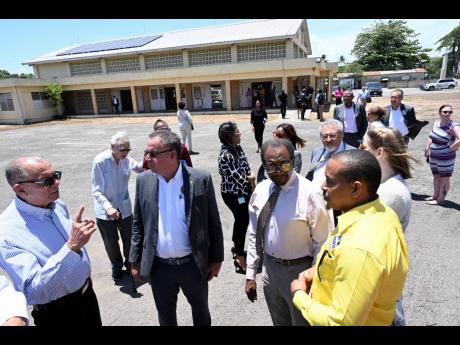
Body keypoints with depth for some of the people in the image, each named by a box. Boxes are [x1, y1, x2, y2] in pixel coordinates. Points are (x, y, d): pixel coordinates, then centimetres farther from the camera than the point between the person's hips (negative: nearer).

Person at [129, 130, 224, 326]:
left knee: (201, 311, 21)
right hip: (159, 266, 2)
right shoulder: (143, 180, -5)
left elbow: (213, 224, -6)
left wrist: (216, 259, -2)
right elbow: (138, 225, 3)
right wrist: (135, 261, 4)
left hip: (193, 264, -2)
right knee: (165, 316, 22)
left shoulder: (201, 179, -14)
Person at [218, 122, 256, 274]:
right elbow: (236, 177, -24)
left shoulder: (237, 147, 2)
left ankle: (236, 247, 42)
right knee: (243, 220, 1)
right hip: (233, 194, -8)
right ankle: (240, 257, 17)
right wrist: (250, 178, -7)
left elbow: (245, 164, 12)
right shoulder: (225, 155, -25)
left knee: (241, 219, 20)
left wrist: (251, 178, -4)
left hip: (243, 191, 9)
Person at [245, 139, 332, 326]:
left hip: (299, 270, -5)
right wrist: (250, 275, 5)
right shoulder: (259, 191, -5)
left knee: (302, 321, 19)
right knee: (279, 321, 27)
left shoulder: (310, 193, -22)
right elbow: (254, 235, 3)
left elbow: (321, 243, -14)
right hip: (269, 267, 5)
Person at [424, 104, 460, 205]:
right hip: (433, 157, 7)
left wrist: (451, 148, -21)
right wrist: (427, 149, 8)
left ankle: (440, 199, 18)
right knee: (436, 177, 19)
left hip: (445, 158, -7)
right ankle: (435, 196, 34)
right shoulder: (436, 123, 3)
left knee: (444, 179, 7)